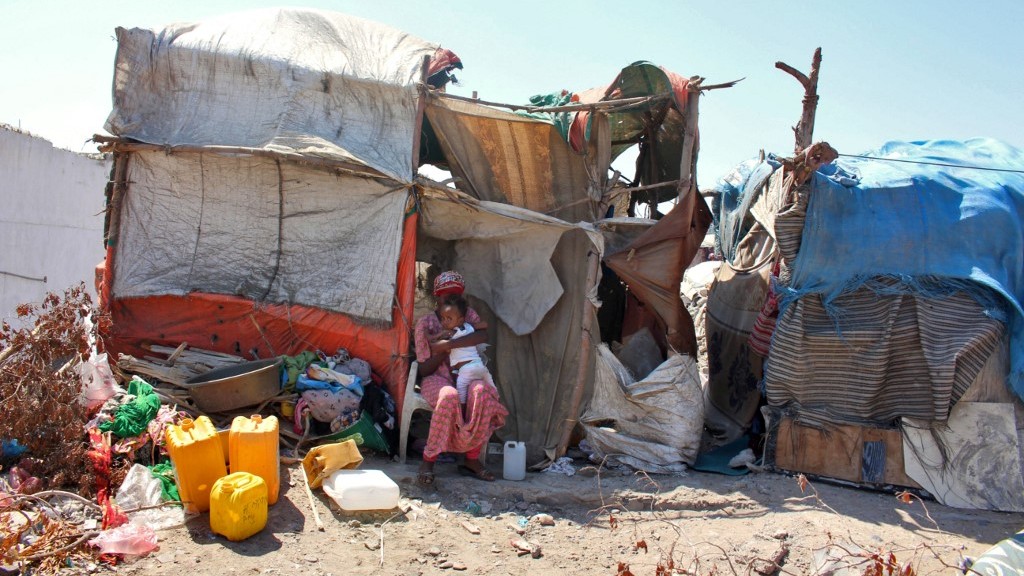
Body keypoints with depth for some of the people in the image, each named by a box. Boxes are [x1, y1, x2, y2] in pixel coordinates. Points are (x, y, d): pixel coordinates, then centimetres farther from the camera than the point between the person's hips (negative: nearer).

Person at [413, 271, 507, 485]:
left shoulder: (468, 314, 8)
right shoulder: (425, 324, 0)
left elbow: (483, 335, -17)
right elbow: (424, 369, -4)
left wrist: (446, 345, -23)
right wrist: (446, 349, -16)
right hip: (436, 379, -3)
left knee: (481, 391, -33)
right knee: (449, 395, -38)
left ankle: (471, 459, -24)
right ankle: (428, 460, -26)